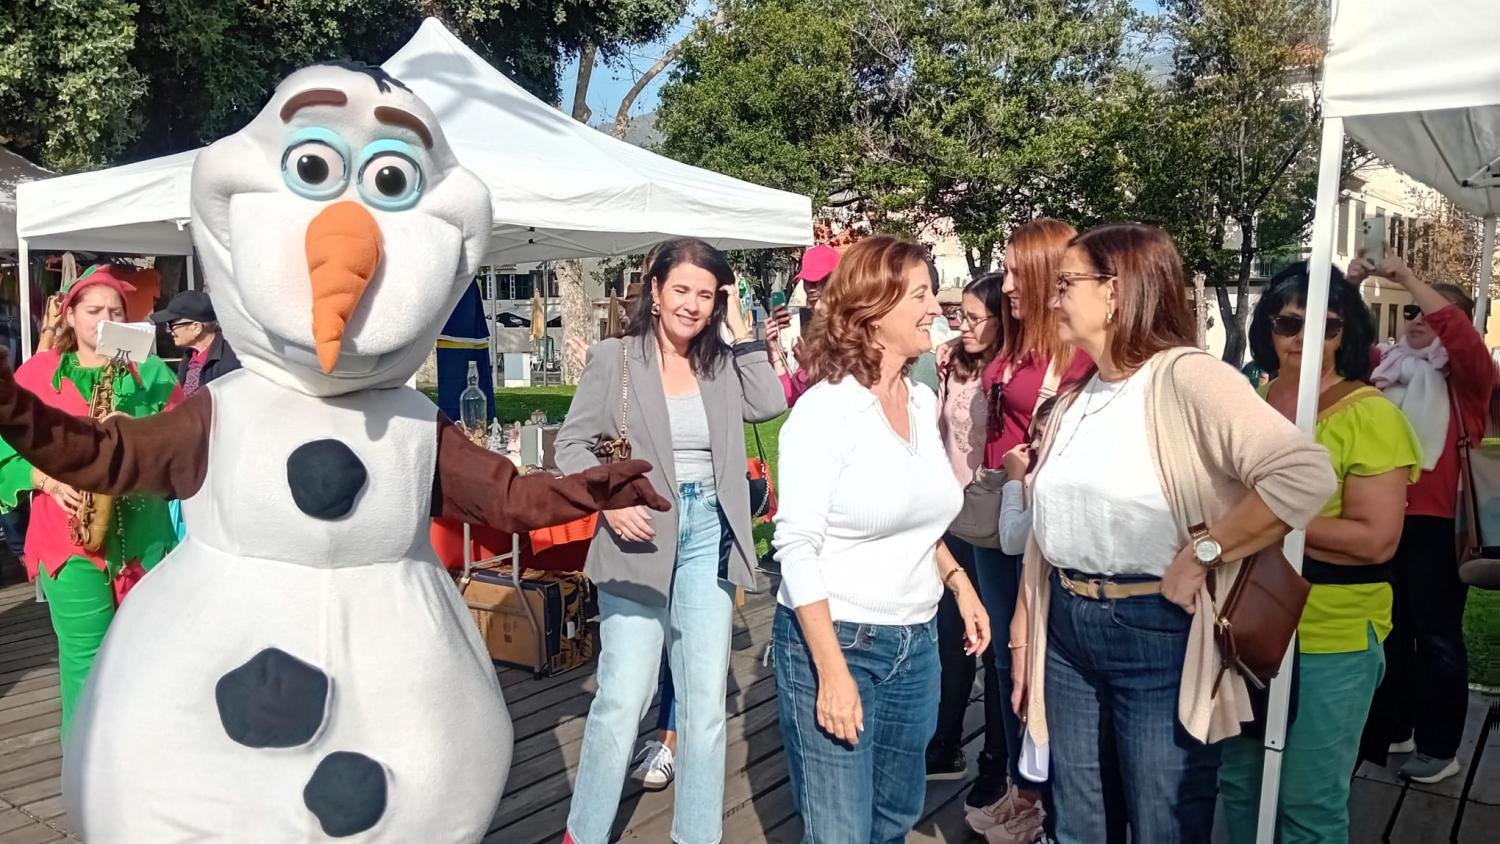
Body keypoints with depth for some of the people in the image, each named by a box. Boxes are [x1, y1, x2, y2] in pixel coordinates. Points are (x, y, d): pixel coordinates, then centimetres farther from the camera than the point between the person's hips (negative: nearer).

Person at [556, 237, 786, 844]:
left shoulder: (721, 362, 9)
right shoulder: (614, 357, -2)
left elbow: (769, 406, -6)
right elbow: (572, 443, -2)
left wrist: (740, 329, -3)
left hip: (708, 542, 4)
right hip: (640, 539, -4)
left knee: (706, 701, 9)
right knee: (623, 698, -2)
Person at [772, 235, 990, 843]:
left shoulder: (924, 402, 5)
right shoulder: (824, 409, -16)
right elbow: (796, 545, -19)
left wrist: (957, 580, 7)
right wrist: (832, 672, -22)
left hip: (917, 644, 7)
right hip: (834, 640, -7)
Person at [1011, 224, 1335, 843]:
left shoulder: (1185, 377, -13)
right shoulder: (1073, 402, 11)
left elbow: (1305, 475, -26)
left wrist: (1200, 554, -21)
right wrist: (1023, 629, 14)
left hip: (1160, 635, -7)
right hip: (1066, 633, 7)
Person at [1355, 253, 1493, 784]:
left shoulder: (1466, 375, -2)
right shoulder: (1386, 367, 12)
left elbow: (1459, 333, -22)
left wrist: (1408, 278, -23)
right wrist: (1349, 288, -5)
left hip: (1436, 521, -5)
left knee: (1437, 634, 3)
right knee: (1388, 628, 16)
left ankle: (1439, 749, 14)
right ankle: (1391, 729, 30)